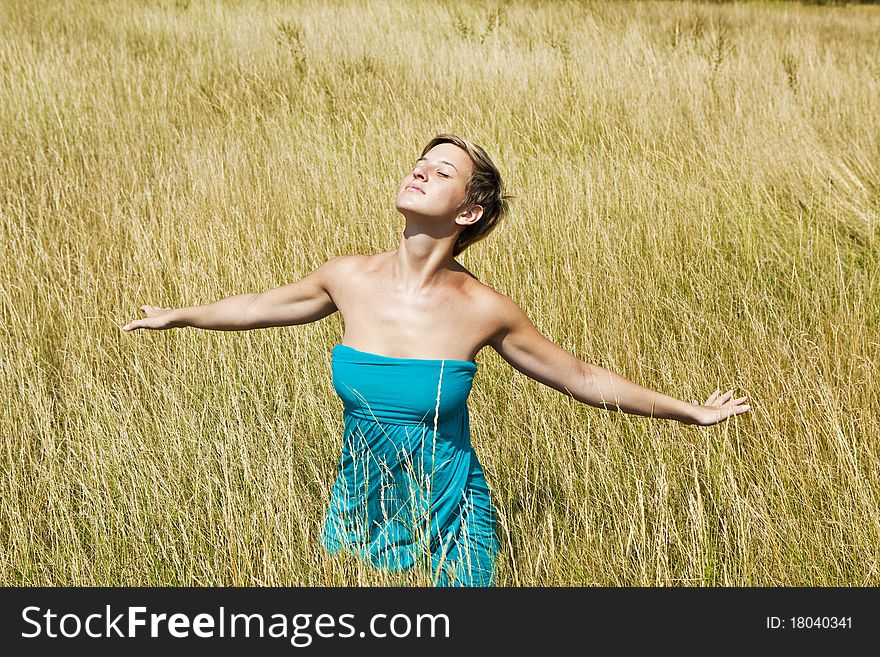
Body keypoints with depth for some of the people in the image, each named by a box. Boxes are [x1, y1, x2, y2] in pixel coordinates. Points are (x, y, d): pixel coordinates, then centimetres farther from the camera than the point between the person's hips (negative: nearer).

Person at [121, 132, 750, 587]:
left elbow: (584, 378, -2)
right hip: (359, 515, 2)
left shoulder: (483, 310, -16)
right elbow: (269, 304, 11)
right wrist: (179, 315, 25)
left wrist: (691, 411, 1)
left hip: (450, 527, -2)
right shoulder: (351, 278, -10)